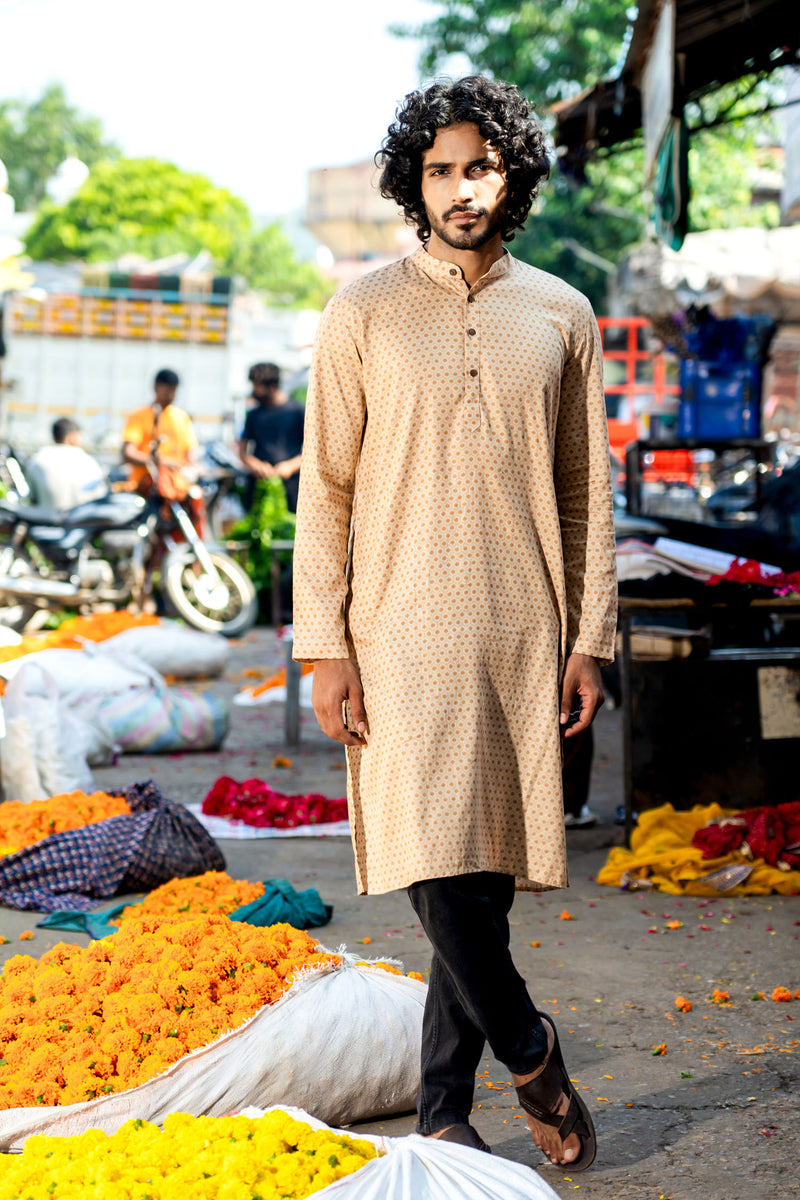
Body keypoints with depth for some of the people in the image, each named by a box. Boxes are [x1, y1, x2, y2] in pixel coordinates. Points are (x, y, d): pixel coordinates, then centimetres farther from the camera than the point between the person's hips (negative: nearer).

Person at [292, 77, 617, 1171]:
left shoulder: (560, 315, 9)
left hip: (523, 635, 2)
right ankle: (531, 1054, 12)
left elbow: (586, 491, 11)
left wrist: (591, 641, 5)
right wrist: (325, 650, -6)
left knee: (488, 872, 5)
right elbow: (325, 490, 1)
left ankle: (444, 1111, 17)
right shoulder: (365, 314, 2)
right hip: (404, 633, -2)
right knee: (438, 866, -12)